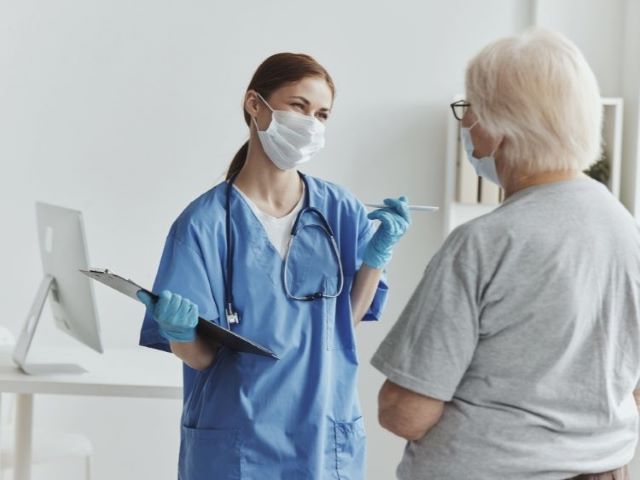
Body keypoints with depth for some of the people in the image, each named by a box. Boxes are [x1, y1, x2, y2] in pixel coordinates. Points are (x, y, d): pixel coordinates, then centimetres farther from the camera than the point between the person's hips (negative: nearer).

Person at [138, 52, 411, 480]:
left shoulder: (340, 211, -1)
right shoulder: (206, 221, -11)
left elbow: (348, 317, 2)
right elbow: (199, 356, -11)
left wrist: (377, 255, -12)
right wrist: (181, 332, -31)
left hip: (328, 436, 3)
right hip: (237, 442, -3)